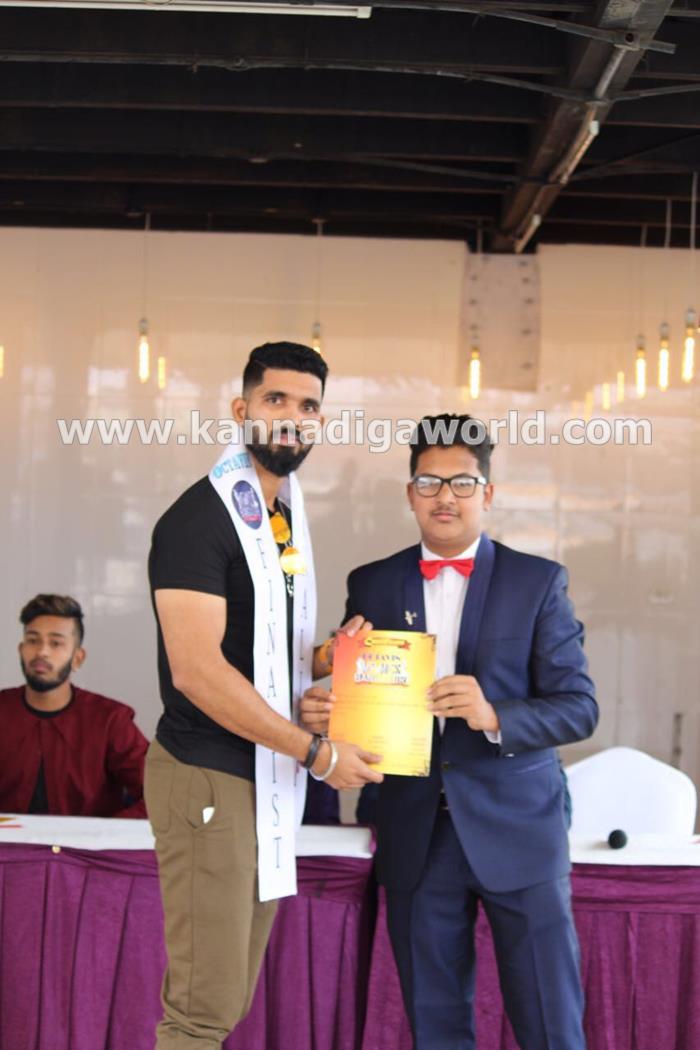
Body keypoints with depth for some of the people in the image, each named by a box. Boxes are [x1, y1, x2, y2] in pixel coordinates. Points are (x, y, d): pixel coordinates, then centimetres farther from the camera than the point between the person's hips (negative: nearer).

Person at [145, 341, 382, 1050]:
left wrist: (328, 657, 2)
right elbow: (197, 669, -21)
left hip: (268, 781, 8)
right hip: (208, 779, -8)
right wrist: (317, 752, -18)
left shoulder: (286, 519, 15)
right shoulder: (200, 519, -12)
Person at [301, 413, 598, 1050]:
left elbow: (579, 706, -4)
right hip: (415, 835, 2)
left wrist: (495, 716, -21)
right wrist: (321, 712, -13)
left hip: (515, 829, -2)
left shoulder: (538, 582, 1)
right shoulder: (371, 585, 8)